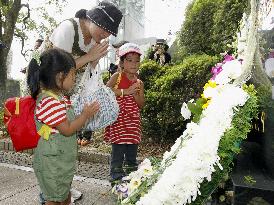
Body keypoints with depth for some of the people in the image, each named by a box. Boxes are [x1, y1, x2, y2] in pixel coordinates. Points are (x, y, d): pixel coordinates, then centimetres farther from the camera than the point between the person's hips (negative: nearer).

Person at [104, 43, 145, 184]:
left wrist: (135, 94, -13)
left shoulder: (139, 83, 8)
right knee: (118, 149, -2)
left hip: (133, 120, 5)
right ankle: (116, 175, 15)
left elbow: (142, 104, 5)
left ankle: (131, 172, 33)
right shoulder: (117, 76, -4)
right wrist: (125, 91, -23)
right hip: (118, 118, -4)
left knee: (132, 148, 15)